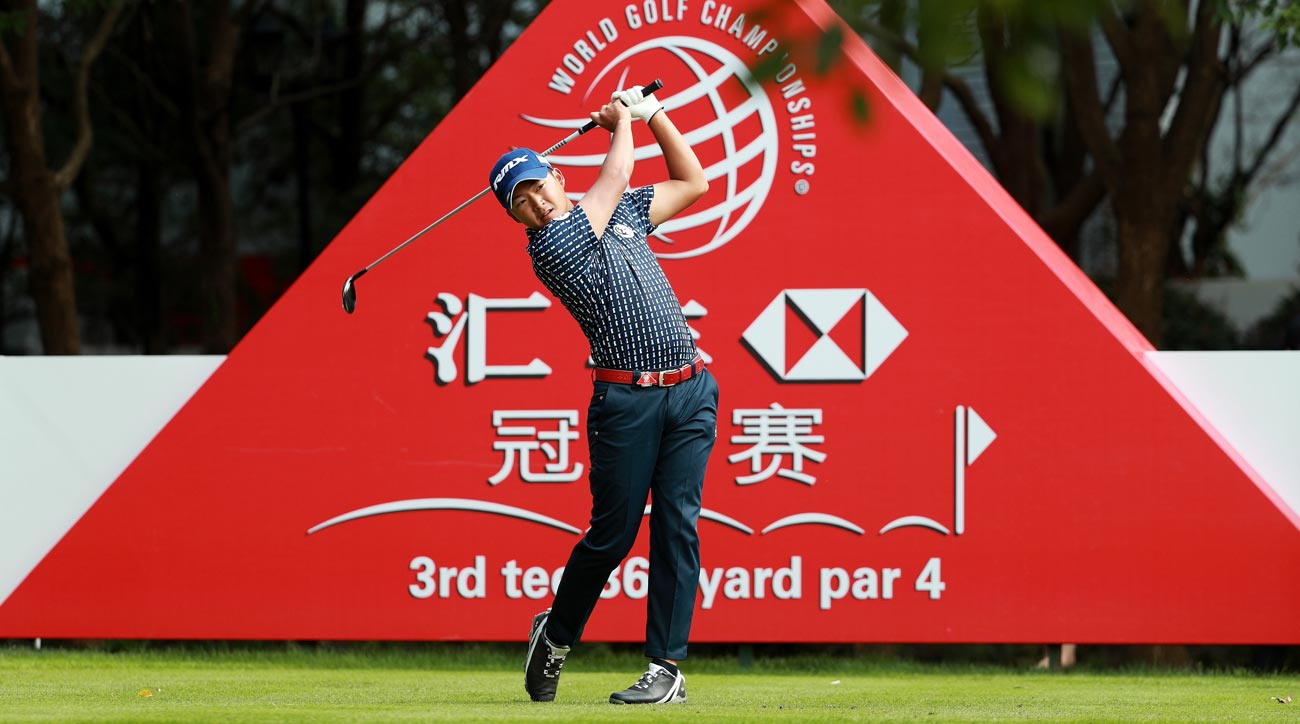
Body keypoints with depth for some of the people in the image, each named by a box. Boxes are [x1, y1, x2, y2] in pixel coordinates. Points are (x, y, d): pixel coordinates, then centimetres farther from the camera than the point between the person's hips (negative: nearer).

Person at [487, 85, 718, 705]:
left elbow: (692, 182, 24)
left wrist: (653, 113, 17)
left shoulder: (623, 212, 15)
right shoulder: (549, 248, -7)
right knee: (613, 533, -3)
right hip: (625, 398, -5)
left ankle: (666, 668, -2)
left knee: (677, 526, -3)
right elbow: (615, 177, -3)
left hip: (691, 392, 5)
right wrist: (621, 121, 15)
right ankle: (554, 634, 22)